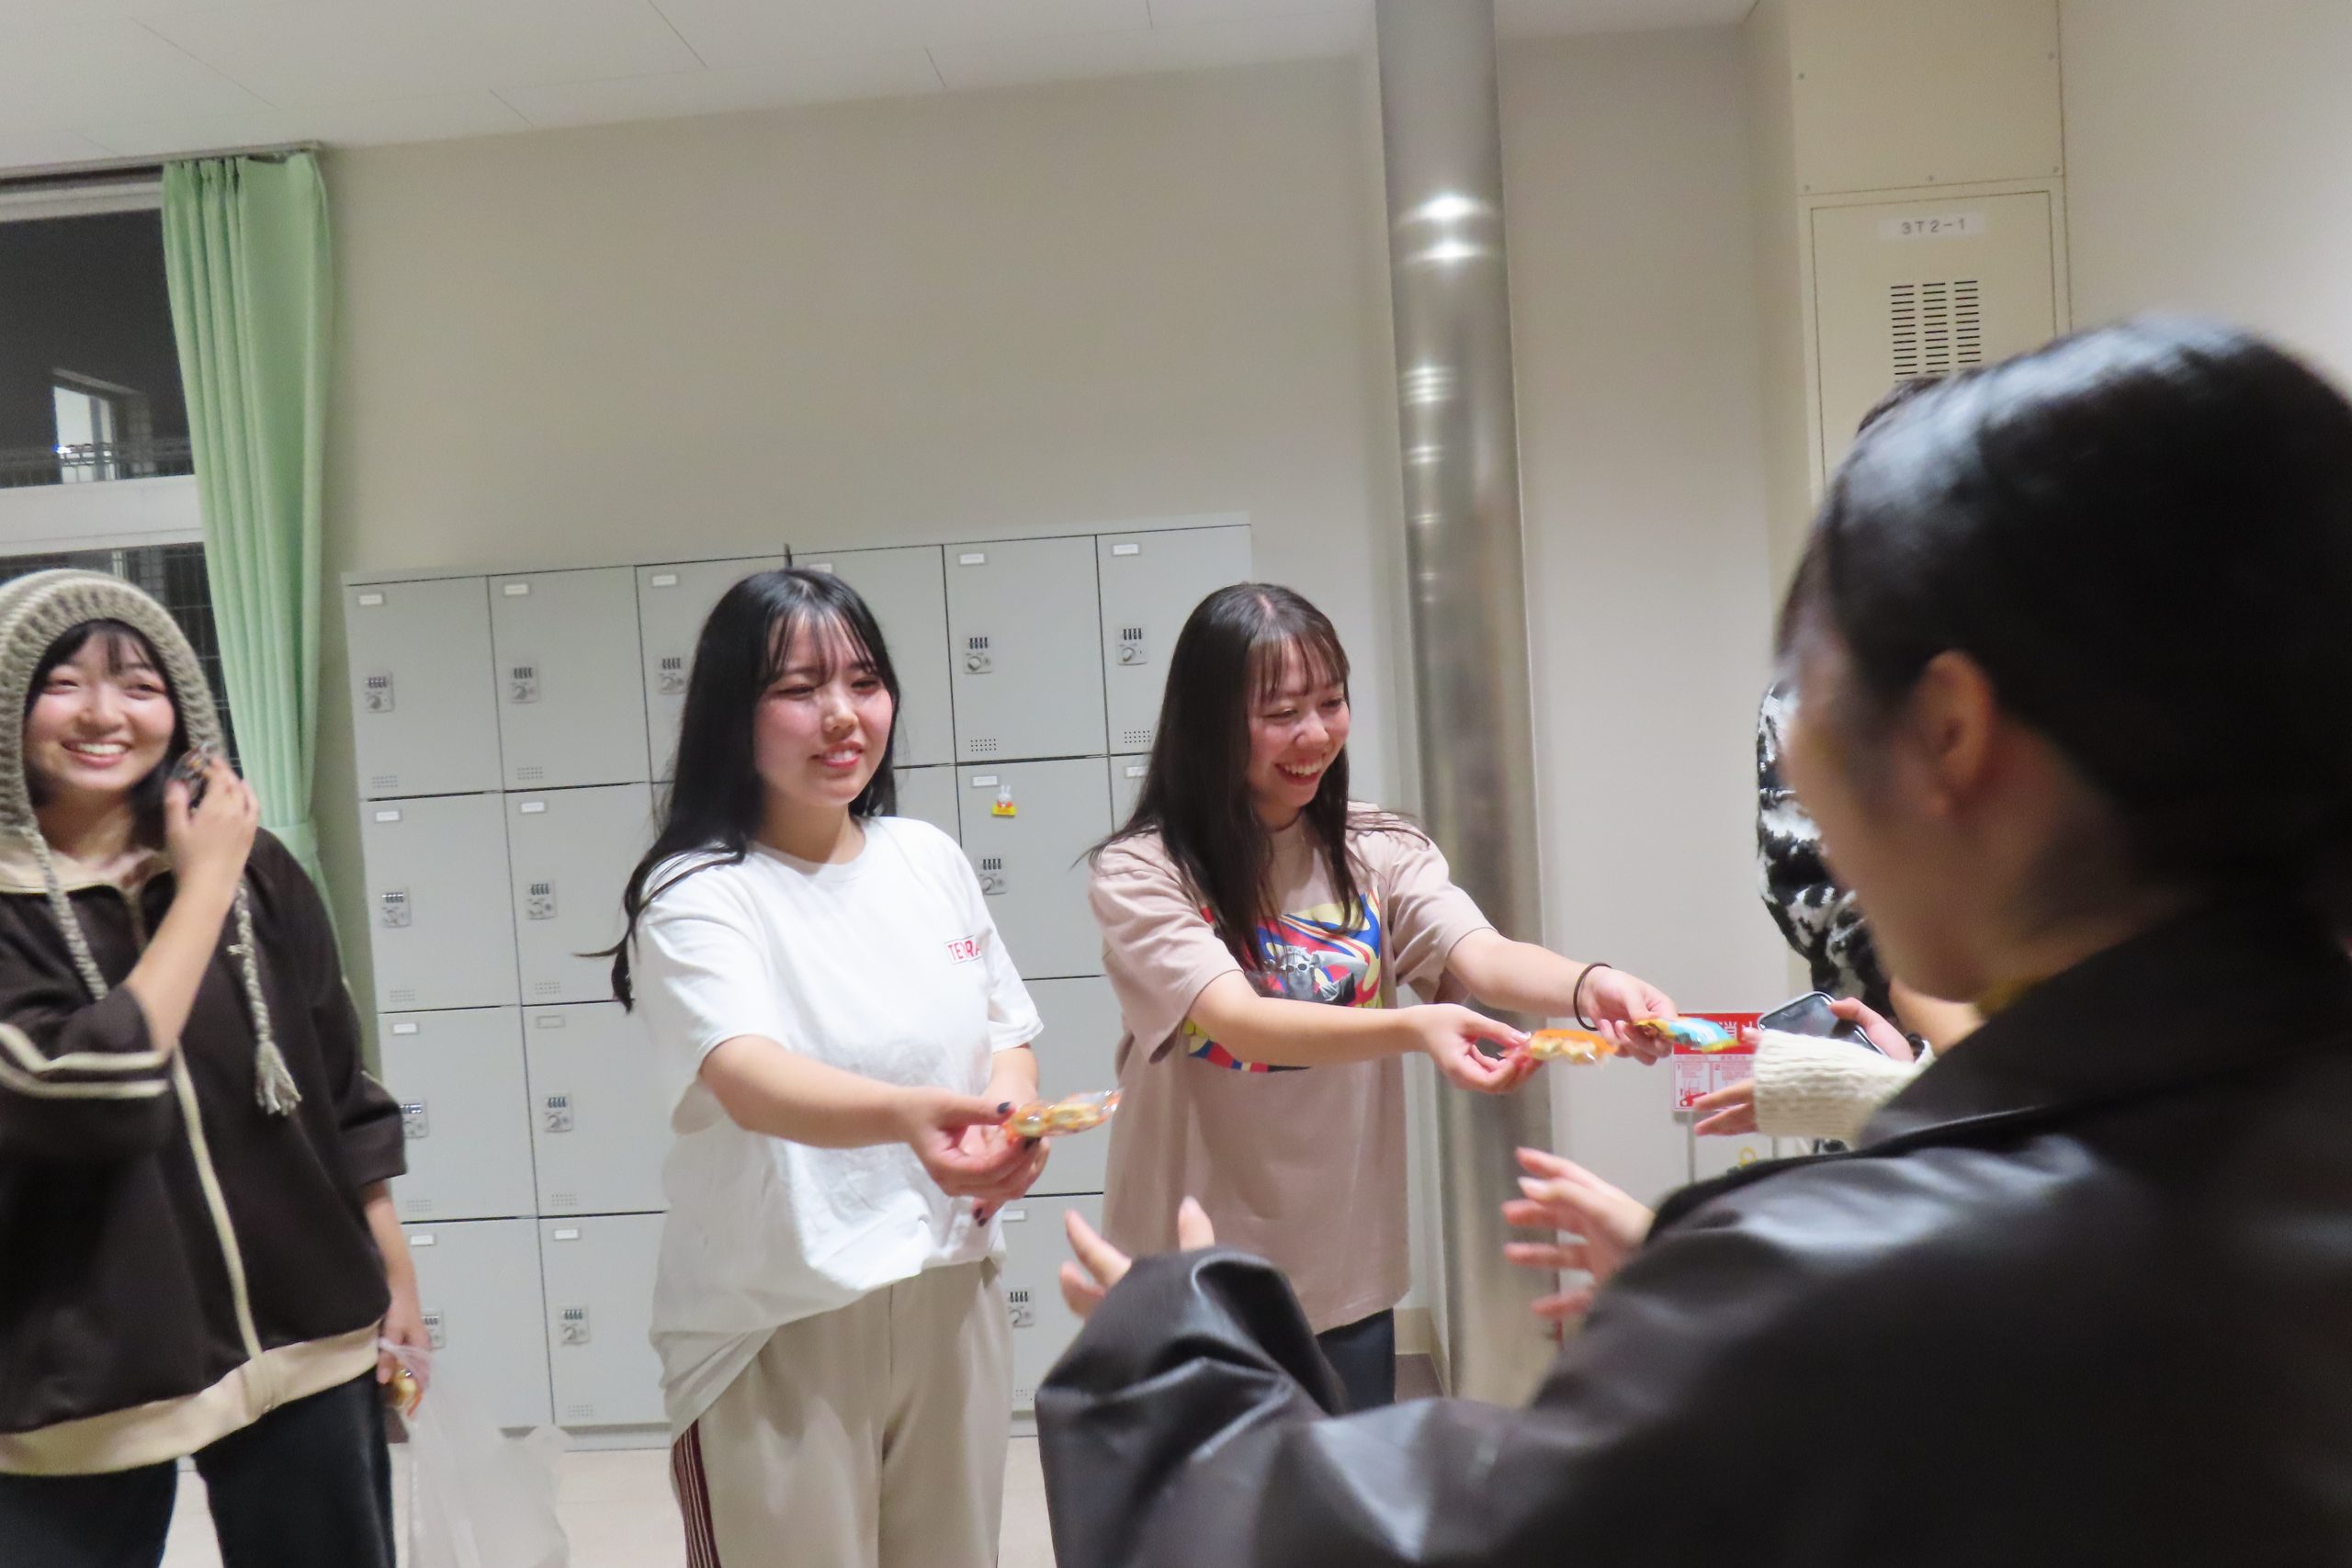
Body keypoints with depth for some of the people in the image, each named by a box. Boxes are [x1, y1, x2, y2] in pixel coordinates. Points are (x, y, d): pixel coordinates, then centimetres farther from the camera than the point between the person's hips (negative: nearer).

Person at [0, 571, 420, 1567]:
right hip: (84, 1378, -3)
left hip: (305, 1342, 3)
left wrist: (394, 1271, 10)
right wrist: (203, 887, -16)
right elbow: (89, 1096, -23)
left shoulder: (256, 868, 0)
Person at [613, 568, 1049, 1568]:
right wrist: (905, 1114, -48)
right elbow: (750, 1080, -30)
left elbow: (1006, 1030, 13)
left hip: (948, 1294, 5)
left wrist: (1014, 1109, -8)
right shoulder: (696, 895, -13)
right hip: (781, 1323, -5)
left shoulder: (929, 858, 3)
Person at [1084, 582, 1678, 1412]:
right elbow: (1239, 1022, -27)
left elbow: (1481, 956, -16)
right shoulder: (1141, 872, -14)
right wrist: (1412, 1028, -43)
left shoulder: (1378, 852, -1)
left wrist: (1586, 985, -37)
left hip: (1347, 1277, 4)